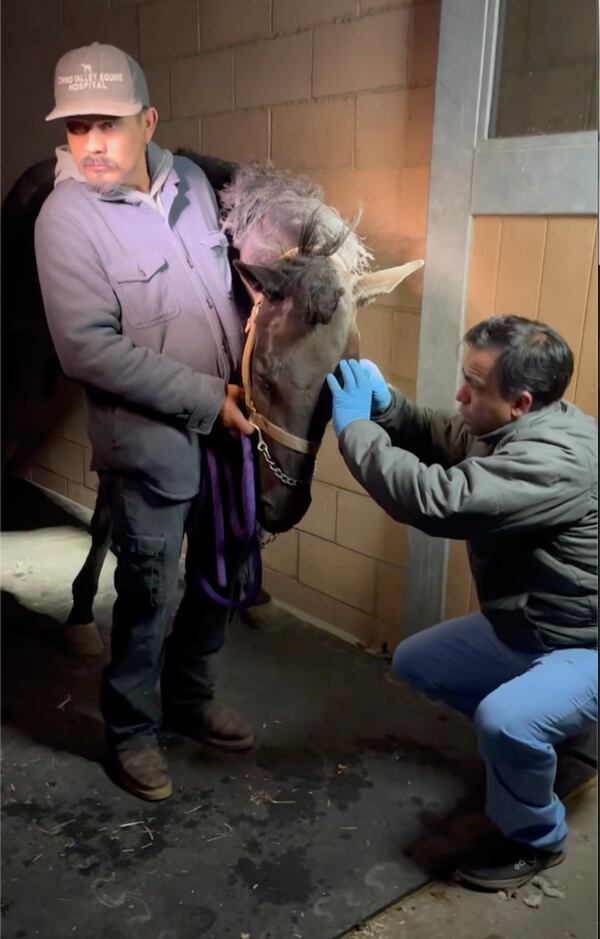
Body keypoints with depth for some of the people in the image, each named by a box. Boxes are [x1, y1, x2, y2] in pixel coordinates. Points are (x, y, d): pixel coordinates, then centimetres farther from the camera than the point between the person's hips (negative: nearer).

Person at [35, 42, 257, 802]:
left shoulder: (189, 180, 4)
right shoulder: (66, 216, -15)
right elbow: (88, 349, -20)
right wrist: (204, 397, -20)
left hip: (226, 426, 7)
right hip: (150, 441, -6)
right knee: (148, 598, 7)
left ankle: (189, 696, 42)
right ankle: (131, 731, 31)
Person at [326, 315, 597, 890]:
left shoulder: (552, 462, -34)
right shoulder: (516, 429, -3)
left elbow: (437, 501, -41)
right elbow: (440, 439, 11)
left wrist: (354, 427, -27)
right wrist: (384, 406, -10)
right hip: (528, 624, 10)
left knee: (505, 719, -36)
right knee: (415, 663, 15)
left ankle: (535, 840, -3)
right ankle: (525, 743, 28)